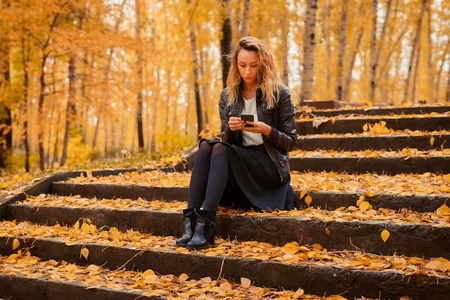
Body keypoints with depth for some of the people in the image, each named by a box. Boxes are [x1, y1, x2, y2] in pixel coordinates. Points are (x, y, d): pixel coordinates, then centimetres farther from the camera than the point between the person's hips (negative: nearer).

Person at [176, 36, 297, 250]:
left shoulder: (279, 94, -2)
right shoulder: (228, 96, 10)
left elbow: (290, 142, 0)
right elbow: (227, 140, 11)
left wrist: (267, 130, -19)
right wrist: (230, 129, -12)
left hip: (270, 166, -4)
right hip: (239, 161, 4)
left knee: (220, 150, -29)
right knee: (205, 146, -26)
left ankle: (205, 224, -40)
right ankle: (190, 222, -36)